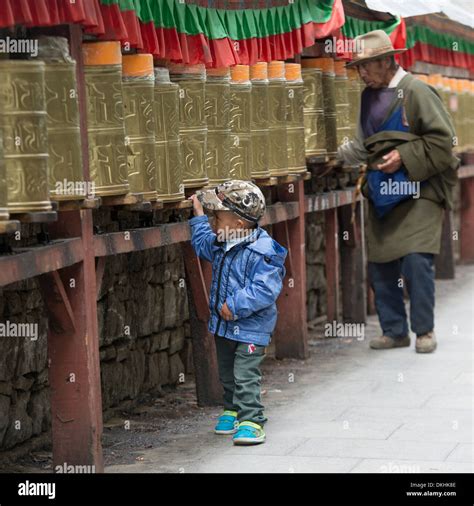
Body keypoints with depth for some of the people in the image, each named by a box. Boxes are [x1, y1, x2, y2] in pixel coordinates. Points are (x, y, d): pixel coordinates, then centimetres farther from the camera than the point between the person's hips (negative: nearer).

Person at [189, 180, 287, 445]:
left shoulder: (264, 252, -24)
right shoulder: (221, 245, 4)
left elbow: (264, 290, -31)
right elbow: (202, 243, 30)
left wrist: (235, 306, -29)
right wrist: (199, 214, 30)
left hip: (251, 328, -9)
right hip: (224, 324, 9)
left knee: (245, 376, -10)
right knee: (227, 373, 20)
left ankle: (252, 421, -5)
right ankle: (233, 409, 37)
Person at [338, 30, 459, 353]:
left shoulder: (416, 92, -10)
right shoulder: (369, 96, 10)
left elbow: (443, 140, -10)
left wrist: (404, 157, -16)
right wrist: (335, 154, 4)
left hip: (418, 192, -7)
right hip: (382, 192, 7)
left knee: (417, 260, -13)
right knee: (380, 265, 6)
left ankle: (424, 330, 2)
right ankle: (394, 331, 18)